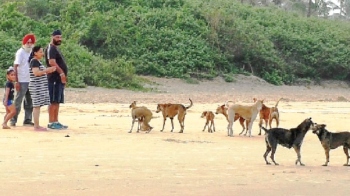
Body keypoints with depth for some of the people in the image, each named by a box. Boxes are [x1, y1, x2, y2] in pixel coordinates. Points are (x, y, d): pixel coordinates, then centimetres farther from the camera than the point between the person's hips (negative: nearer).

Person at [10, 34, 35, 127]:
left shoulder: (31, 53, 13)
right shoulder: (20, 52, -8)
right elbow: (15, 67, -12)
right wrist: (16, 81, -18)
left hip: (30, 81, 7)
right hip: (22, 81, -7)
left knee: (29, 102, 8)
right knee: (18, 101, -2)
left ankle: (27, 120, 15)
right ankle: (13, 120, 4)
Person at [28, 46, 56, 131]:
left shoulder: (37, 61, 19)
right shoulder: (34, 61, -12)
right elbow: (36, 73, -23)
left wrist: (49, 70, 10)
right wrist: (47, 70, -19)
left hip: (40, 87, 10)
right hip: (36, 86, -10)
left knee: (37, 106, 10)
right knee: (37, 106, -9)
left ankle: (37, 125, 12)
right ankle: (36, 126, -8)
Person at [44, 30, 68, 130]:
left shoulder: (56, 48, 22)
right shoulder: (51, 48, -9)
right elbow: (52, 62, -23)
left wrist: (63, 75, 19)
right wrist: (61, 73, -25)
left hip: (60, 79, 10)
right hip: (54, 79, -10)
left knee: (57, 102, 11)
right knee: (53, 101, -10)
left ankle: (56, 121, 15)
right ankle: (51, 122, -9)